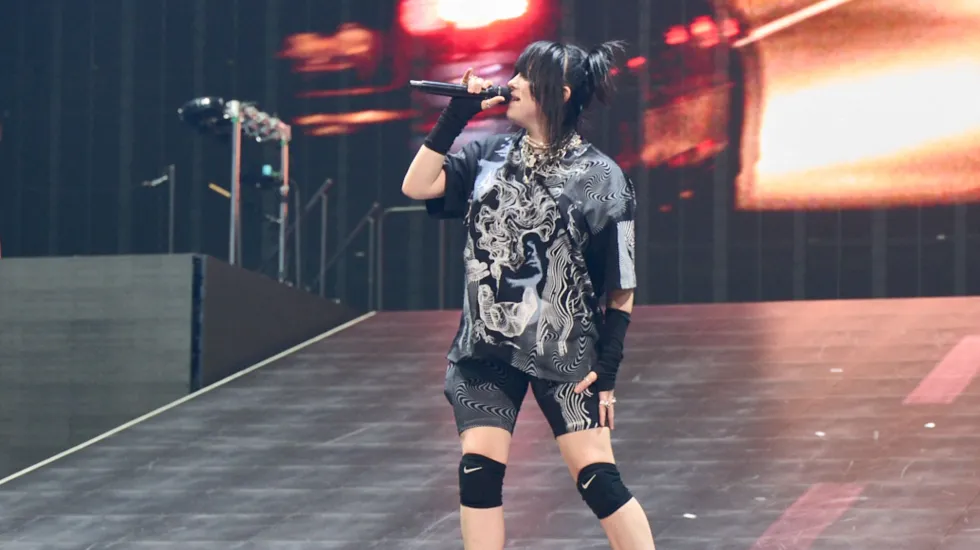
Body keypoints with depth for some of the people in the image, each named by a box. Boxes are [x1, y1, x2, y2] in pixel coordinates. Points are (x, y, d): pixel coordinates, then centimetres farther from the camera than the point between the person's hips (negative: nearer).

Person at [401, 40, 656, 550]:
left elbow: (620, 288, -6)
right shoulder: (489, 156, 6)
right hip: (486, 347, 4)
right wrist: (454, 117, -4)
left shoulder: (598, 177, -8)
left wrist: (607, 368, -10)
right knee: (478, 470, -2)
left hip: (564, 351, -4)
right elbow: (416, 187, -2)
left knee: (597, 478, -6)